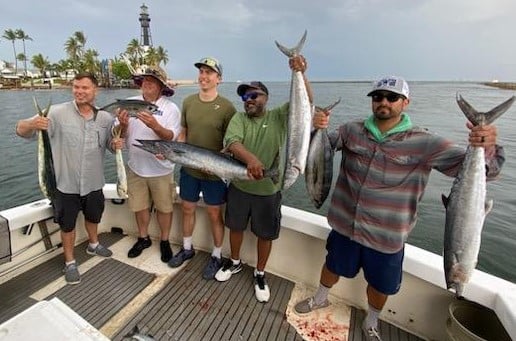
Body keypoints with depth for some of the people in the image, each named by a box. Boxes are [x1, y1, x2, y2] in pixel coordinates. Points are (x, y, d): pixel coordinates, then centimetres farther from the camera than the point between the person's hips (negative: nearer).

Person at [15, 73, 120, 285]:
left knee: (93, 217, 25)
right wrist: (32, 124, -38)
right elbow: (21, 130, -15)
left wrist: (117, 144, -18)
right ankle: (69, 262, 34)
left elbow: (111, 145, 6)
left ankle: (93, 245, 52)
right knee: (67, 225, 13)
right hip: (66, 184, -3)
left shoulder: (105, 118, -4)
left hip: (94, 183, 3)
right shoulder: (57, 113, -14)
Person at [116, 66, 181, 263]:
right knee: (139, 206, 17)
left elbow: (171, 137, -18)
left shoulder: (171, 108, -8)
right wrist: (122, 125, -20)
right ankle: (143, 238, 39)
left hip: (161, 169, -3)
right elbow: (120, 135, 2)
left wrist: (155, 125, -35)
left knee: (164, 207, 10)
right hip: (135, 167, 3)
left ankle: (164, 241, 31)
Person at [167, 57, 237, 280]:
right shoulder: (188, 102, 3)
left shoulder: (226, 107, -12)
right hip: (188, 169, 5)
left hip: (214, 172, -5)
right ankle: (187, 248, 42)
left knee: (214, 214, 9)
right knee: (187, 209, 19)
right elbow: (183, 133, 10)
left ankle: (216, 256, 30)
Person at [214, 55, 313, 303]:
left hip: (268, 191, -1)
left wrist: (300, 74, -34)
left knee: (265, 234, 13)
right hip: (239, 187, 2)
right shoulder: (238, 118, -3)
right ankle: (235, 263, 47)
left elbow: (306, 101, -17)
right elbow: (231, 142, -23)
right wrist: (250, 158, -42)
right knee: (236, 226, 20)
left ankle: (260, 274, 38)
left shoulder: (279, 117, -4)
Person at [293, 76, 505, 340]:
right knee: (333, 266, 24)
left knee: (380, 286, 21)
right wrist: (317, 128, -26)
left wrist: (486, 147, -36)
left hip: (387, 236, -1)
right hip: (345, 224, 2)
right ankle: (320, 299, 56)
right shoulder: (353, 130, -6)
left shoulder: (424, 143, -12)